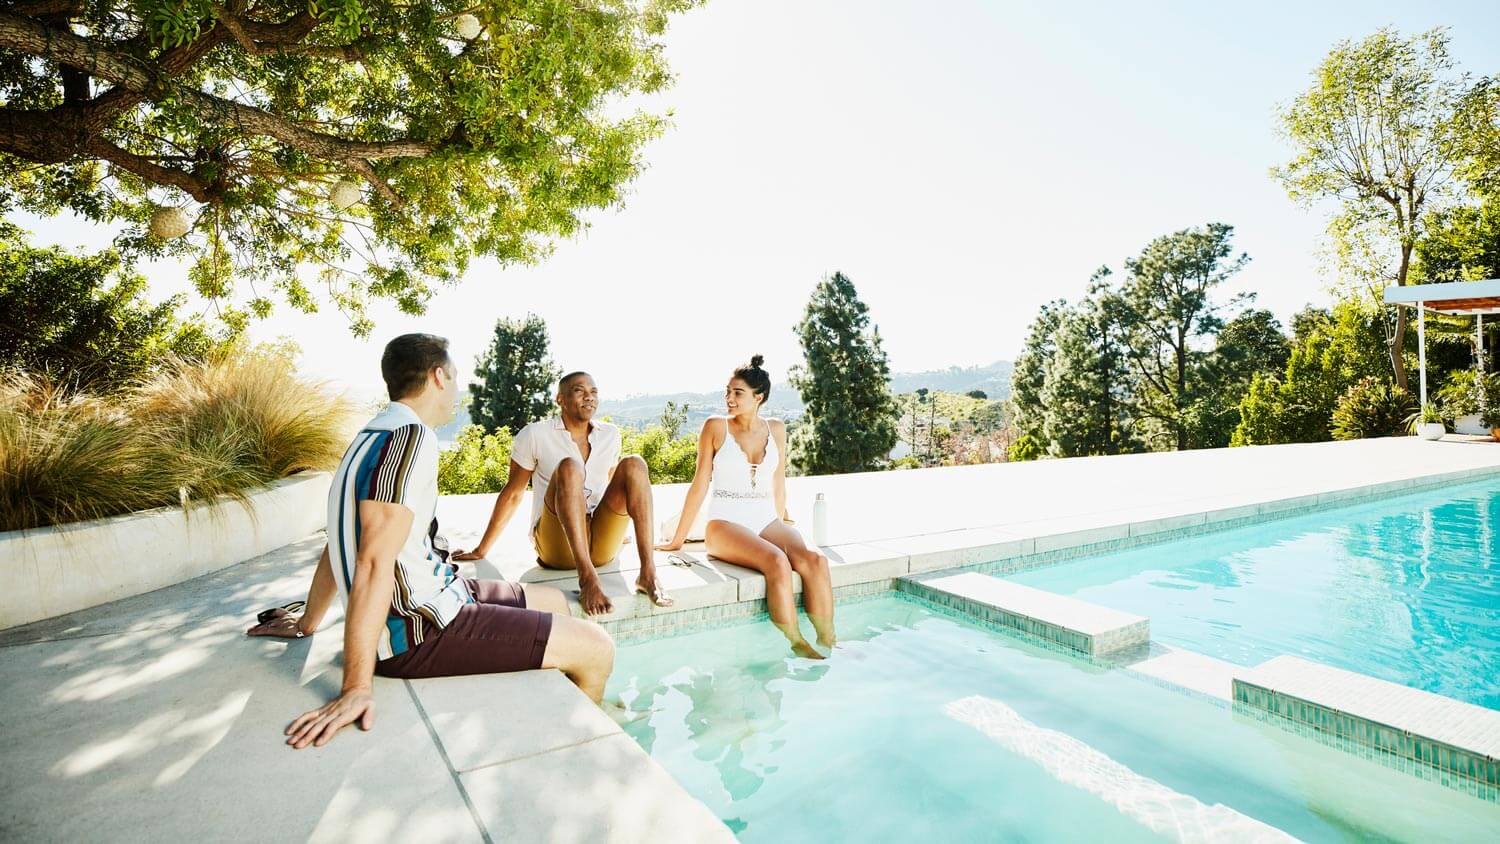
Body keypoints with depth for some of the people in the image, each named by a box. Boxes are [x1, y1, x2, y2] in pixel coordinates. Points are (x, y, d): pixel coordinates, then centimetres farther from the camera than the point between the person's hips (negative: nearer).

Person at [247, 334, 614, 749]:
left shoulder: (373, 437, 11)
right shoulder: (410, 436, -20)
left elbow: (337, 546, 18)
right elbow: (374, 563, -26)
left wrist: (307, 623, 28)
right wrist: (356, 688, -26)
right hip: (419, 631, -11)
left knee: (554, 602, 21)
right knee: (595, 648, -10)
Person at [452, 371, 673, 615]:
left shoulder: (610, 435, 10)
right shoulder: (535, 435, -2)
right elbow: (512, 496, 6)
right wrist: (481, 550, 9)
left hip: (602, 548, 4)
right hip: (556, 547, -4)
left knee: (634, 464, -17)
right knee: (569, 467, -29)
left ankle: (648, 574, -28)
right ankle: (587, 578, -43)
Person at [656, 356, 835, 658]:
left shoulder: (776, 429, 9)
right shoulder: (716, 427, -1)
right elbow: (700, 485, 2)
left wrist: (781, 527, 22)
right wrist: (678, 539, 4)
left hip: (767, 521, 4)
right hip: (725, 523, -4)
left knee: (815, 561, -25)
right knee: (777, 562, -32)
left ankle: (827, 643, -18)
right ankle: (797, 645, -23)